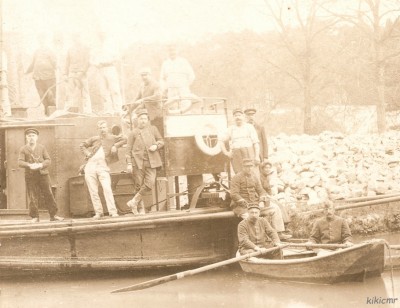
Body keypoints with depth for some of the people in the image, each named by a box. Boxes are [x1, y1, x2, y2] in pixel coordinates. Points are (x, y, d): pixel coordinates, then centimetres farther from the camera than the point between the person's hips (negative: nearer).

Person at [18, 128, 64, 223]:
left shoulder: (42, 147, 11)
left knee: (49, 195, 0)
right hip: (30, 176, -1)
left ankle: (53, 215, 5)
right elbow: (20, 162, -4)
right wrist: (29, 165, -22)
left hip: (43, 173, 1)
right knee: (32, 197, -1)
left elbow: (48, 160, 4)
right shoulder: (23, 149, 6)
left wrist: (41, 165, -16)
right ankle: (35, 217, 5)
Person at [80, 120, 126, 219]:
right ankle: (98, 212, 8)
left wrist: (116, 146, -3)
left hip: (103, 166, -3)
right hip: (90, 166, 3)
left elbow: (124, 139, 8)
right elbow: (82, 145, 26)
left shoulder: (112, 138, 10)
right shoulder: (94, 139, 17)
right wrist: (87, 153, 9)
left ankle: (113, 212, -17)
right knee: (93, 191, 1)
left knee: (107, 188, -17)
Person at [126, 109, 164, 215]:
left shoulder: (153, 129, 12)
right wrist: (129, 163, -5)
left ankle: (134, 201, -2)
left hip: (151, 162, 2)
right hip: (138, 162, -2)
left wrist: (156, 146, -4)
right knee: (139, 185, 1)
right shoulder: (133, 133, 5)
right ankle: (141, 208, 10)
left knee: (150, 183, -14)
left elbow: (161, 141, 18)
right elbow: (129, 149, 2)